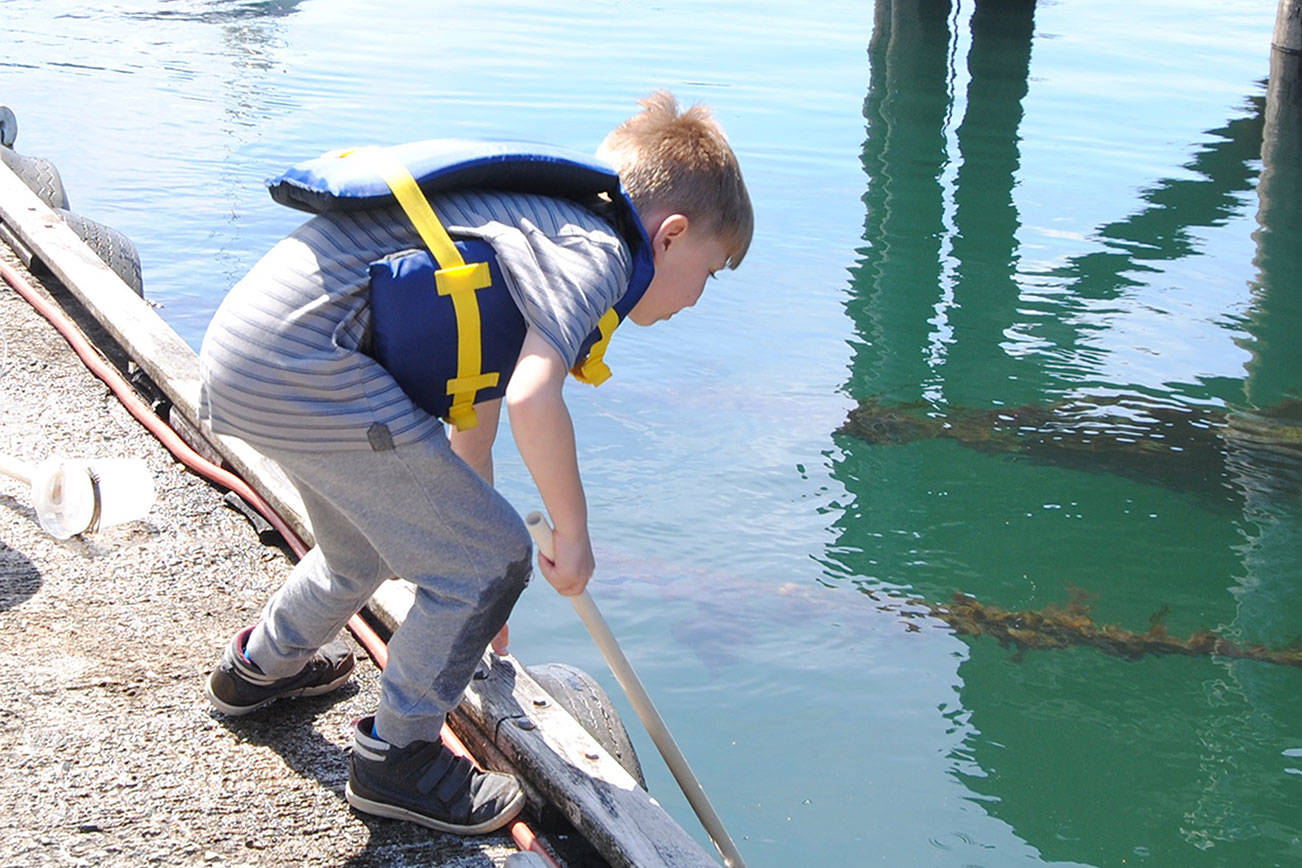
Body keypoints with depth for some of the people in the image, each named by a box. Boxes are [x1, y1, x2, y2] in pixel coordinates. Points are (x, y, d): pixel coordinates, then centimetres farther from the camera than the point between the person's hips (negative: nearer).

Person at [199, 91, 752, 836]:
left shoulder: (539, 232, 23)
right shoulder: (597, 251, -7)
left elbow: (473, 420, 31)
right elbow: (533, 401, -24)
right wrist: (574, 534, -8)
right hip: (304, 366, -11)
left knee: (373, 546, 32)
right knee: (493, 559, -2)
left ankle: (259, 666, 56)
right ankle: (398, 758, 15)